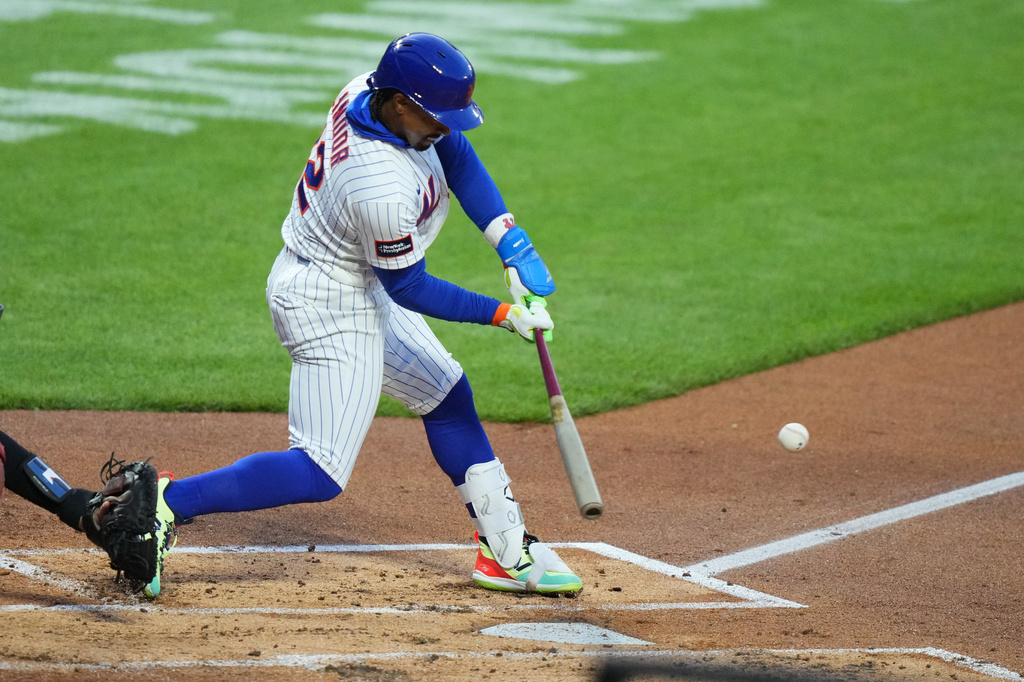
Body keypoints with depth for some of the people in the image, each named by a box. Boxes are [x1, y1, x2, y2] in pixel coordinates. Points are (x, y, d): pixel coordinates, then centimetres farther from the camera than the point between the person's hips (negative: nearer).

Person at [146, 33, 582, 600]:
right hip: (329, 308, -11)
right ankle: (169, 503, -11)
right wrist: (502, 314, -13)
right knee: (320, 475, -10)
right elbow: (408, 289, -20)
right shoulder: (383, 188, -35)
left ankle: (507, 552, 29)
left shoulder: (364, 92, -13)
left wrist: (512, 245, -8)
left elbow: (457, 155, 0)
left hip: (357, 286, 11)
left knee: (447, 397, 20)